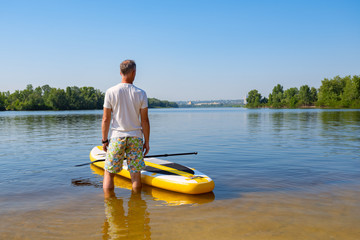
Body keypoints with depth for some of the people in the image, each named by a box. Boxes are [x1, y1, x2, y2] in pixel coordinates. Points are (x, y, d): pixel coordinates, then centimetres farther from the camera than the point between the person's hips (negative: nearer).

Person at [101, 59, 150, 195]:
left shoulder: (110, 92, -6)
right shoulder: (141, 94, -4)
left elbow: (106, 119, -3)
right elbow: (144, 120, -2)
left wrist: (104, 140, 7)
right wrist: (146, 142, 6)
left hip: (116, 137, 0)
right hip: (135, 138, 1)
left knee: (109, 173, 10)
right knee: (136, 174, 7)